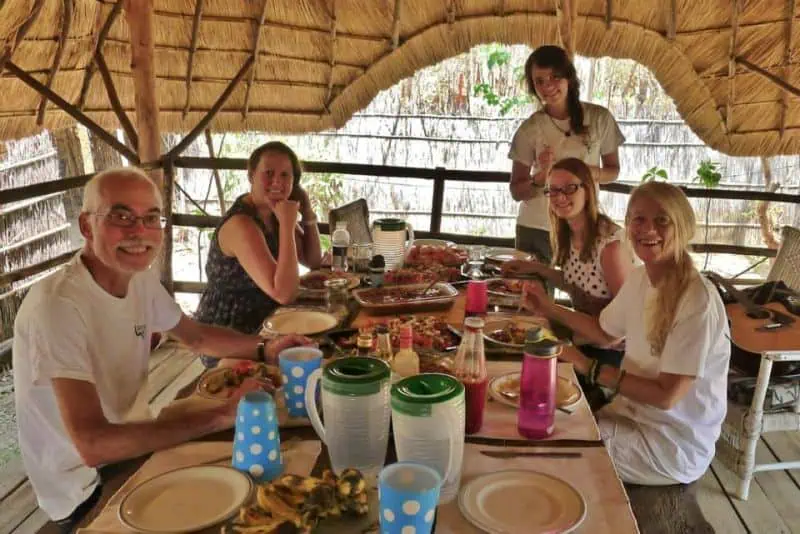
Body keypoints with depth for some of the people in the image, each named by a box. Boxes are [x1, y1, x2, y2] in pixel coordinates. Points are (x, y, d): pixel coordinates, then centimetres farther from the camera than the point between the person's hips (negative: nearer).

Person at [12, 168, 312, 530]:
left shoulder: (141, 279, -3)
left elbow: (195, 336, 13)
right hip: (90, 490, -7)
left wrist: (266, 349, -6)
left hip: (134, 449, 7)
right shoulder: (57, 305, -29)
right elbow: (93, 445, -35)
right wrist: (223, 415, -33)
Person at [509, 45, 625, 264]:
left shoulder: (599, 118, -3)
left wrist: (592, 173, -14)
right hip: (535, 230, 0)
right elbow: (516, 192, -2)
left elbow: (613, 170, 7)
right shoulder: (530, 129, -5)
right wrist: (540, 178, -21)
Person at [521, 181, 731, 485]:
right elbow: (605, 333, 18)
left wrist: (590, 368, -20)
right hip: (633, 411, 7)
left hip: (676, 445, -7)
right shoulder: (639, 278, -1)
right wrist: (549, 309, 8)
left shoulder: (698, 300, -26)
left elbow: (666, 396, -24)